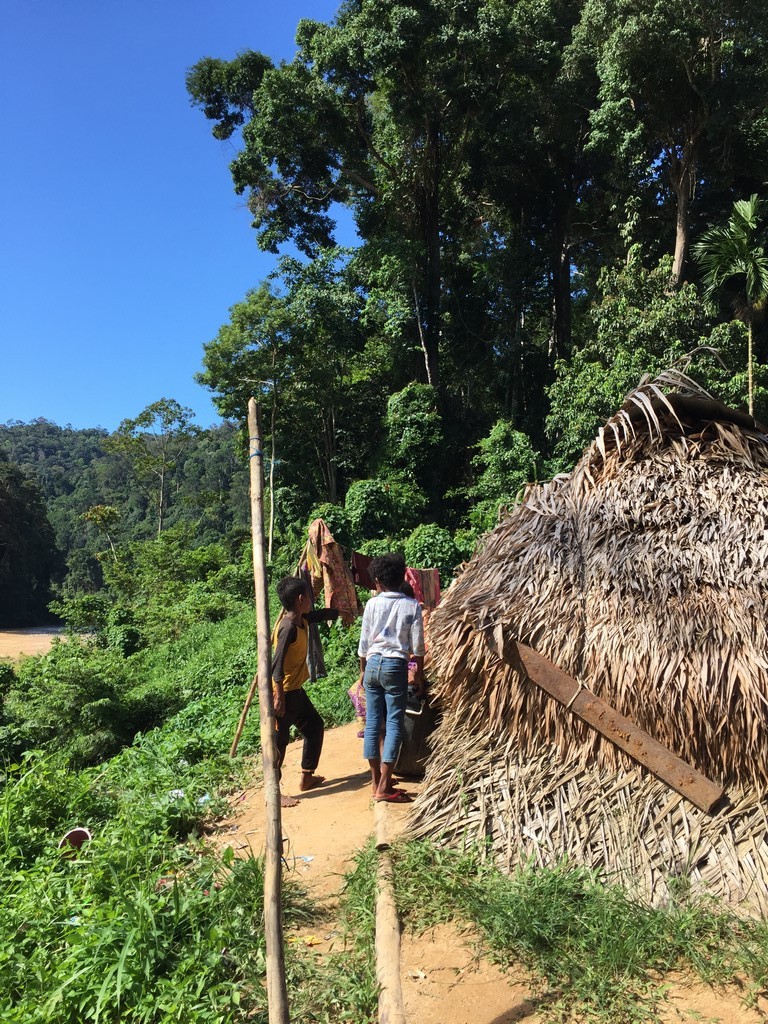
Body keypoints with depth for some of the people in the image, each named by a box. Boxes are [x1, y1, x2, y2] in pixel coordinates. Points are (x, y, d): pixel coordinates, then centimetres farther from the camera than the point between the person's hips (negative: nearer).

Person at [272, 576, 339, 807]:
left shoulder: (302, 620, 4)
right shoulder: (288, 627, -23)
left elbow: (322, 614, 24)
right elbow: (277, 663, -26)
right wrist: (279, 696, -26)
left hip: (296, 690, 10)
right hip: (283, 693, -10)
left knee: (315, 727, 19)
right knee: (279, 741, 0)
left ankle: (307, 777, 32)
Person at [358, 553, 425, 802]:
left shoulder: (372, 604, -1)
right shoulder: (411, 606, -4)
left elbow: (364, 641, 4)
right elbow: (417, 644, -2)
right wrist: (419, 672, 12)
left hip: (373, 664, 2)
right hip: (396, 667, -2)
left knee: (372, 723, 10)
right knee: (393, 725, 1)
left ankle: (376, 780, 19)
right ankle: (384, 787, 0)